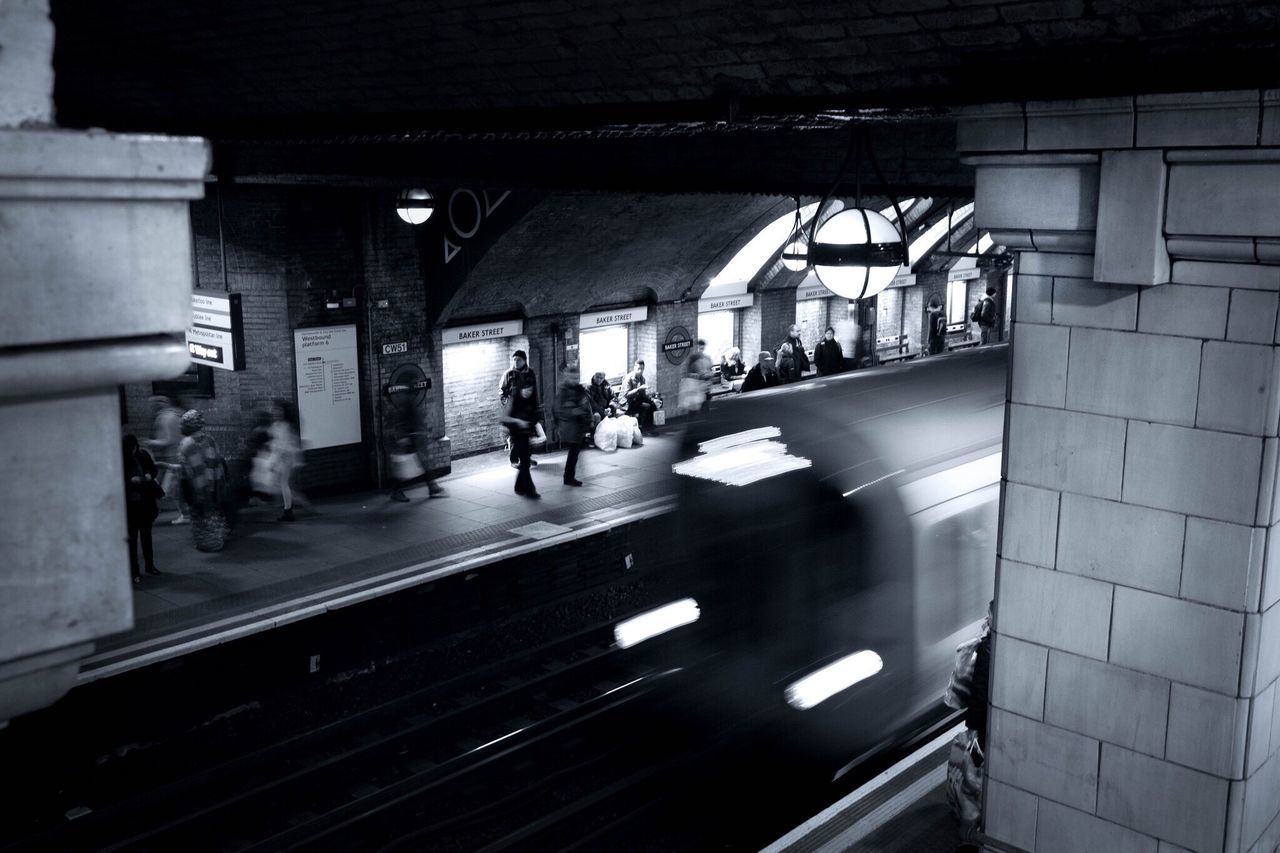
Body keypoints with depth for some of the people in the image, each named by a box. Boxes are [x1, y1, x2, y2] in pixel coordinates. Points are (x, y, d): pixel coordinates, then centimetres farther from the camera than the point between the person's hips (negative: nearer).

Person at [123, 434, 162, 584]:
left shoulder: (143, 455, -1)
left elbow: (154, 469, 11)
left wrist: (149, 475, -9)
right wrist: (131, 480, -23)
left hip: (146, 501, 4)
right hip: (129, 504, -4)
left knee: (146, 533, 16)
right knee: (132, 537, 1)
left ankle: (149, 565, 30)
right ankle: (134, 571, 6)